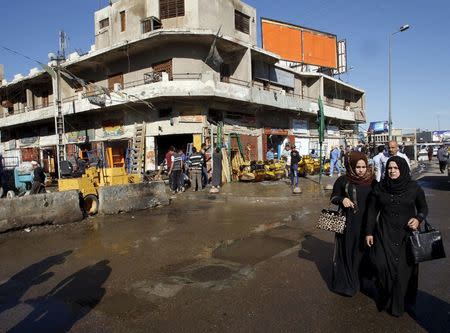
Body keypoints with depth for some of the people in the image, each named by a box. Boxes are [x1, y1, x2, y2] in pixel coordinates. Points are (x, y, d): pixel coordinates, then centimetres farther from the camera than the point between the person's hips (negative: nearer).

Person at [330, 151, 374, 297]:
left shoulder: (371, 181, 1)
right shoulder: (342, 180, -6)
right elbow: (333, 197, 3)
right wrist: (342, 199, -18)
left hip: (365, 223, 3)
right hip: (347, 222, -2)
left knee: (362, 251, 11)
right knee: (346, 251, 4)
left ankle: (361, 281, 29)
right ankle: (344, 283, 18)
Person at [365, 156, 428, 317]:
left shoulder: (414, 188, -4)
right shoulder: (379, 188, -2)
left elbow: (423, 208, 9)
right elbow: (372, 211, 3)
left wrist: (418, 219, -12)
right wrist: (369, 232, 2)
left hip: (406, 234, 0)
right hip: (384, 234, 0)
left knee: (404, 269, 1)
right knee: (383, 266, -8)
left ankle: (401, 303, 23)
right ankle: (384, 299, 17)